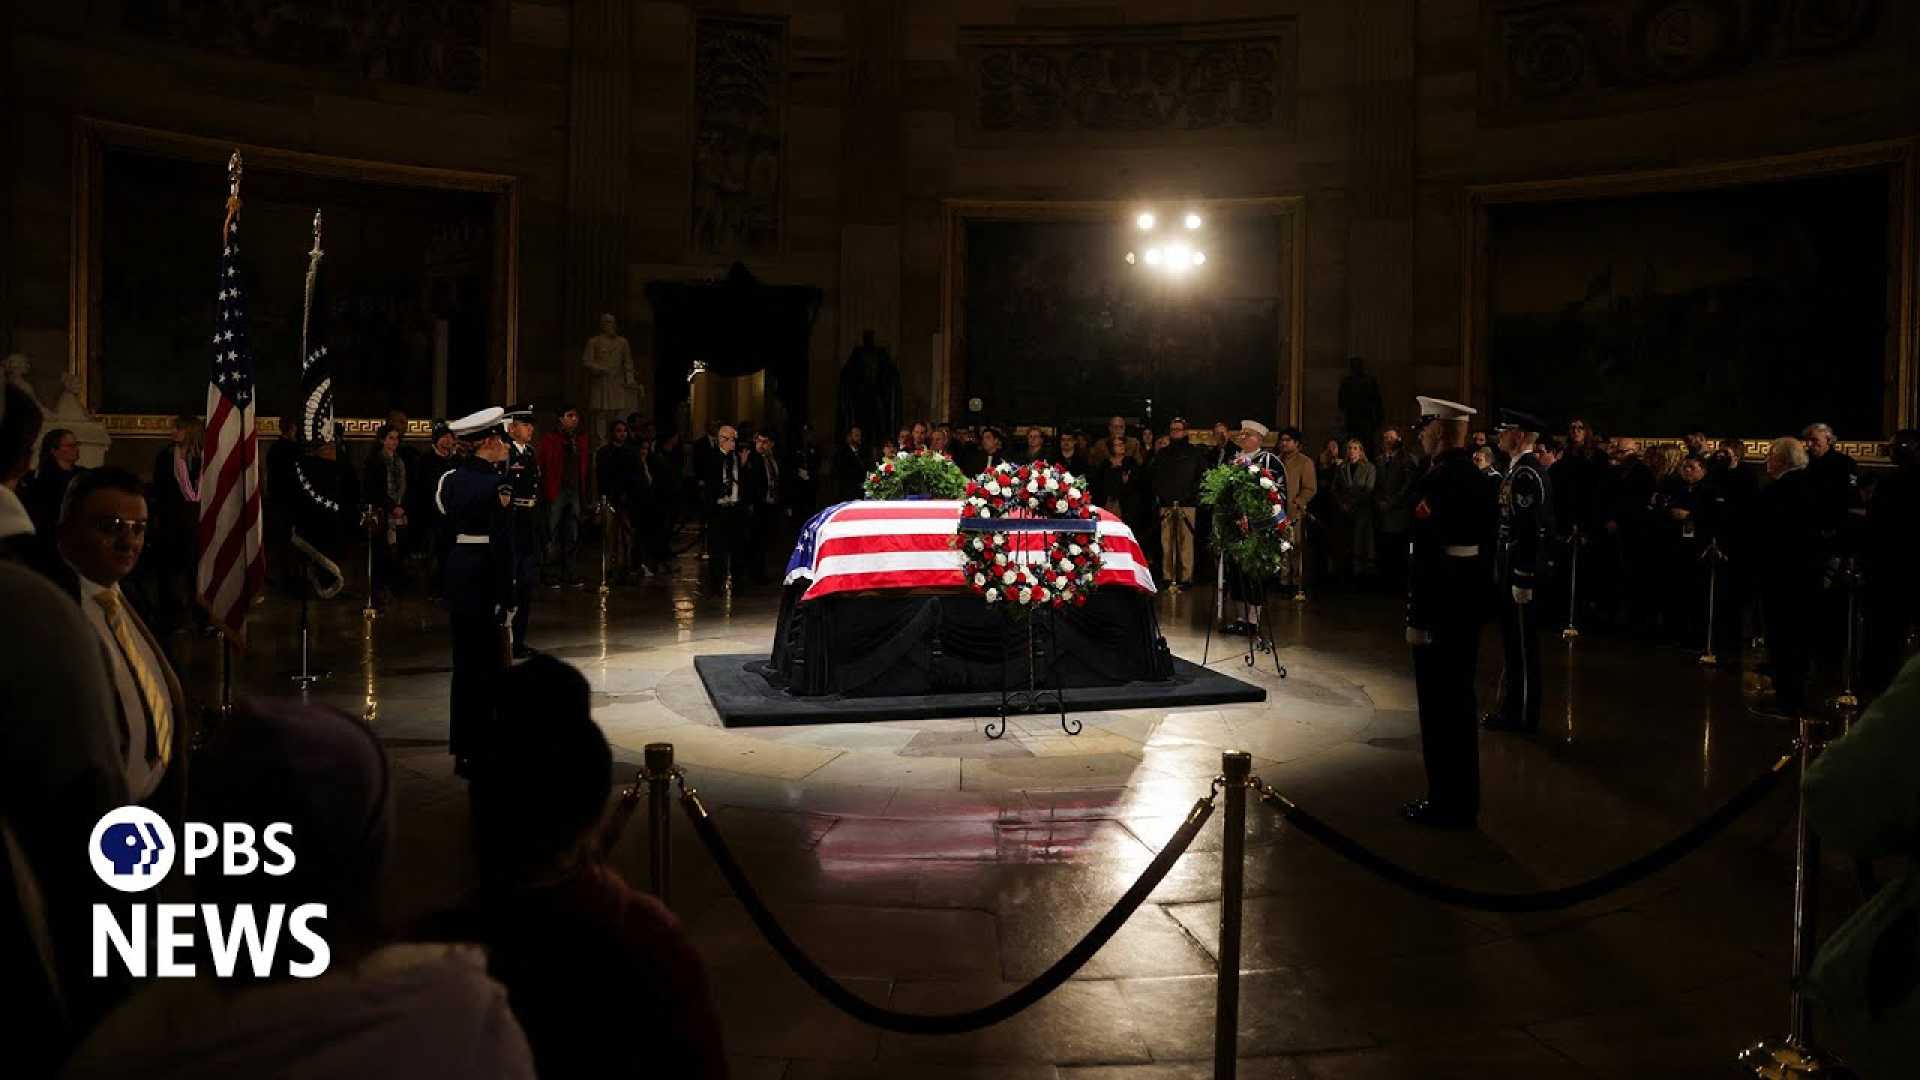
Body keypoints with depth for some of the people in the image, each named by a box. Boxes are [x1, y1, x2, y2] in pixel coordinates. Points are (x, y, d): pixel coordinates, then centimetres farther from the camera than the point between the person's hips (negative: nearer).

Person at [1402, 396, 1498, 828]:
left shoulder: (1436, 481, -19)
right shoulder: (1480, 478, 10)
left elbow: (1427, 555, -23)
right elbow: (1486, 538, 15)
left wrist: (1417, 617, -20)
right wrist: (1476, 596, 21)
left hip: (1440, 609, -9)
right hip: (1470, 605, 9)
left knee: (1439, 706, 0)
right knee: (1459, 700, 17)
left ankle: (1448, 803, 8)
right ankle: (1463, 798, 26)